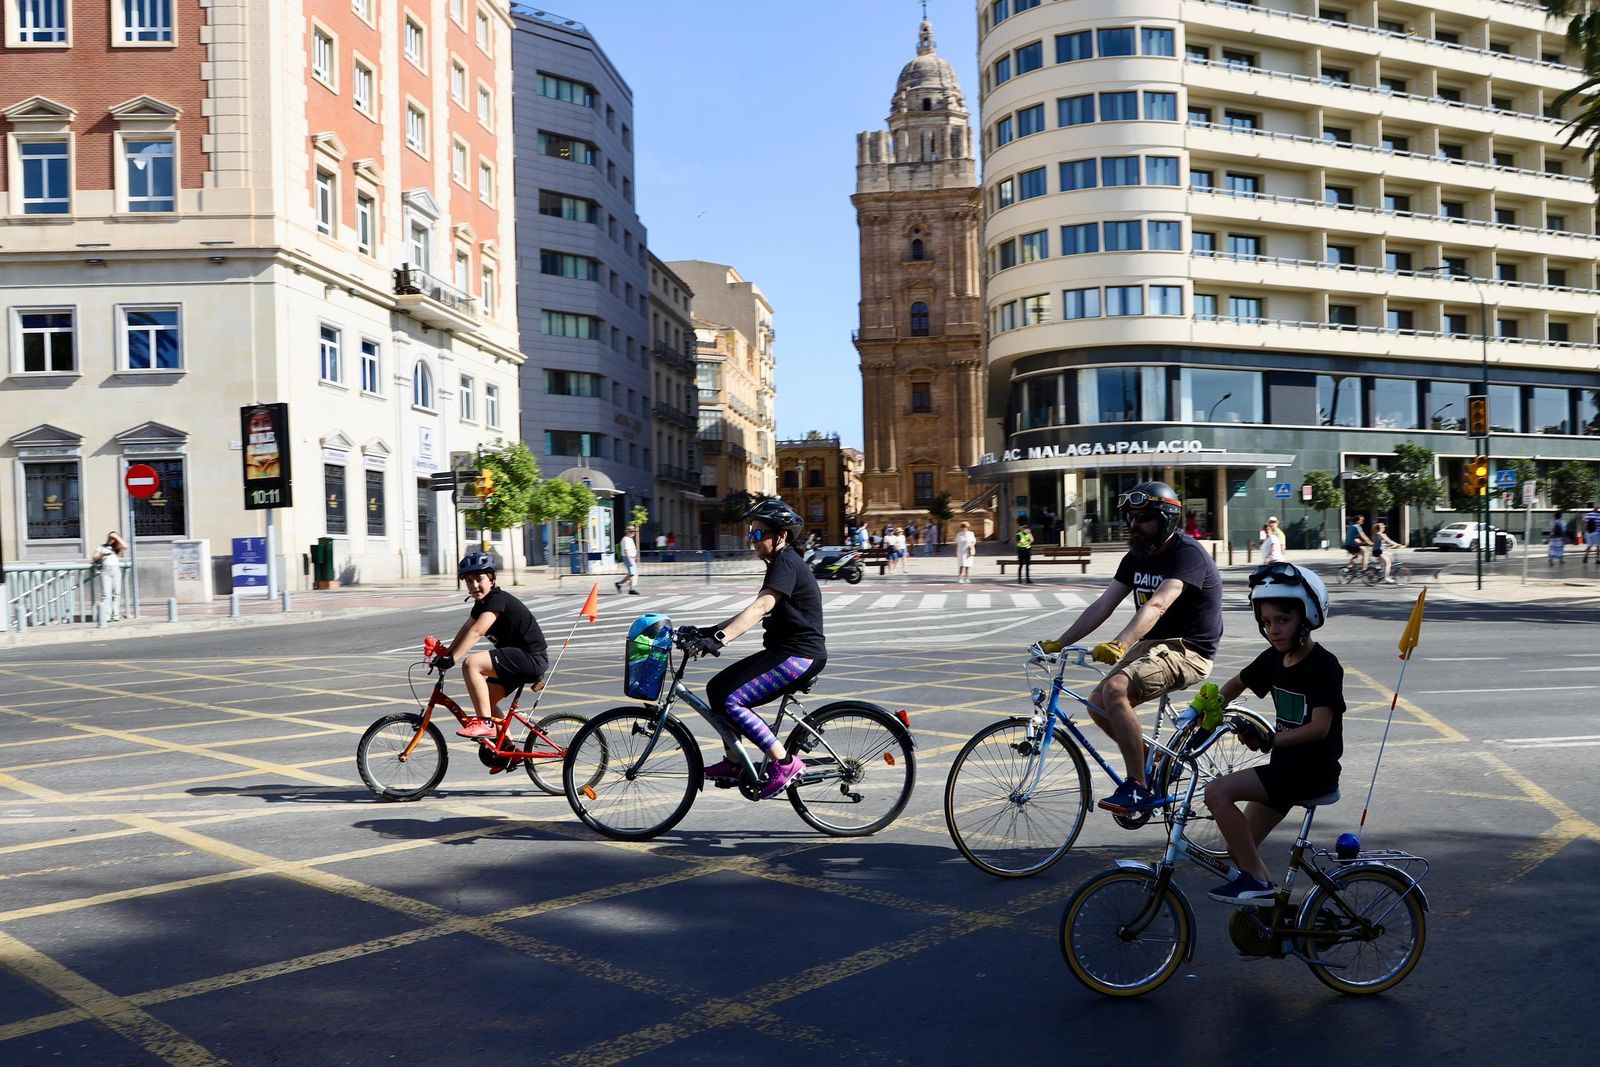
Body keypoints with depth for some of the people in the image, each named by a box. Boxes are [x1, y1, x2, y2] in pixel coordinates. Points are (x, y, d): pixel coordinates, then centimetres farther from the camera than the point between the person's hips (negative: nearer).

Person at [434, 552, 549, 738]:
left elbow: (476, 631, -29)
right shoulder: (481, 603, 13)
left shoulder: (498, 599, -18)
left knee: (471, 663, -24)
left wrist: (452, 658, -32)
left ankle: (485, 723, -17)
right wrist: (446, 653, 1)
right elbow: (466, 630, 13)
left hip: (531, 658, -10)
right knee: (485, 701, 14)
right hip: (517, 659, 10)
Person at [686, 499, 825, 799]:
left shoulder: (786, 563, -15)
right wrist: (711, 631, 12)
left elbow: (761, 607, -30)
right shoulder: (780, 564, 17)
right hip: (783, 652, 10)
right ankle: (734, 762, 18)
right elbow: (756, 611, 19)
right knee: (717, 688, 9)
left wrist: (721, 638, -39)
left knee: (731, 701, -19)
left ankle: (785, 762, -12)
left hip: (799, 657, -10)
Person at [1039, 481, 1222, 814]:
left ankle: (1137, 789, -22)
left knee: (1114, 689, -29)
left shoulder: (1187, 553, -18)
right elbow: (1101, 606, 5)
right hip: (1151, 645, 9)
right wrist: (1058, 643, -4)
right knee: (1098, 704, -1)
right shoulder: (1136, 557, 8)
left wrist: (1119, 644, -48)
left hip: (1187, 651, -9)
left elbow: (1157, 606, -34)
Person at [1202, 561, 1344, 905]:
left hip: (1313, 771, -8)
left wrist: (1269, 740, -31)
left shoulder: (1323, 665, -16)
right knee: (1240, 847, 7)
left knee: (1217, 791, -23)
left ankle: (1257, 881, -13)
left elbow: (1319, 727, -25)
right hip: (1284, 767, 8)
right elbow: (1237, 683, 25)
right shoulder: (1273, 659, 7)